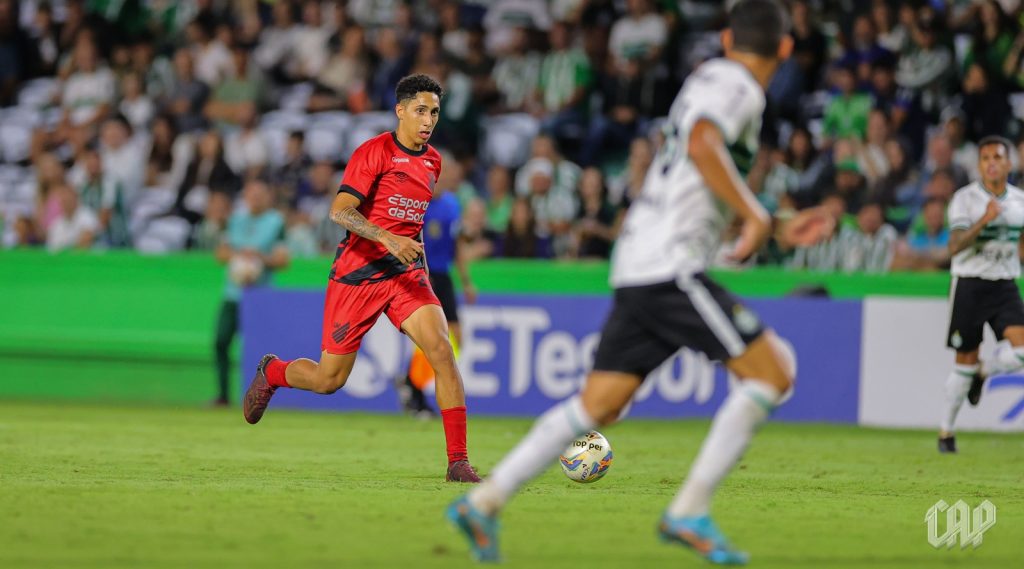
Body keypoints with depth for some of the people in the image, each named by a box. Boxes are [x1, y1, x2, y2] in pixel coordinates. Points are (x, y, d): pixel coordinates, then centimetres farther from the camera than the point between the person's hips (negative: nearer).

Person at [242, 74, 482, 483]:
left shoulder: (432, 161, 10)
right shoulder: (374, 152, -12)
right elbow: (340, 211, -21)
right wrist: (389, 239, -33)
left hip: (405, 273, 5)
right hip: (357, 273, -5)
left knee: (441, 349, -20)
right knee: (329, 379, 3)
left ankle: (458, 461, -18)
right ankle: (271, 372, 39)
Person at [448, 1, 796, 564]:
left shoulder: (710, 78, 23)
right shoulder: (737, 85, -5)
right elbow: (701, 146, -24)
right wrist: (755, 215, -19)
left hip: (637, 266, 9)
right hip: (671, 267, -9)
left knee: (598, 404, 7)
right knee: (772, 371, -9)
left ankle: (483, 501, 2)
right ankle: (688, 512, -12)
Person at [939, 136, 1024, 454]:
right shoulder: (965, 198, -8)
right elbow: (955, 246, -20)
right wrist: (984, 220, -32)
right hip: (969, 284, -3)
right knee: (965, 361, 1)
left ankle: (983, 374, 15)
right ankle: (946, 431, 17)